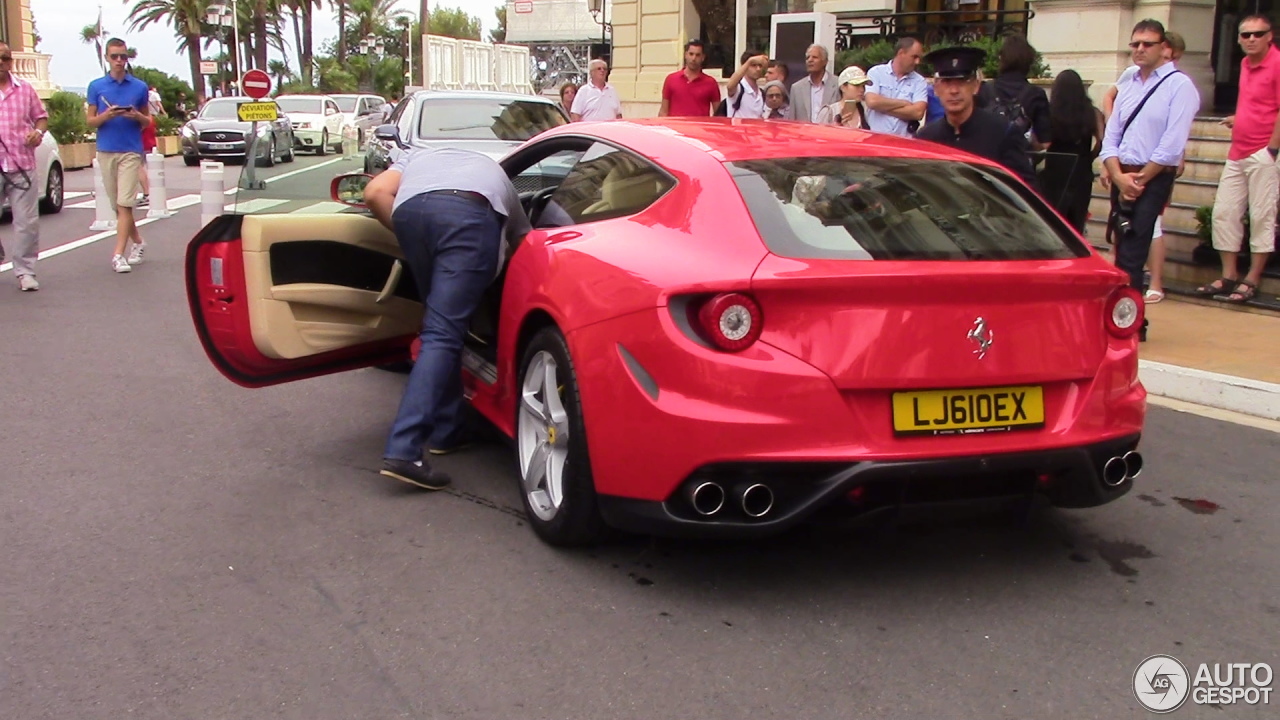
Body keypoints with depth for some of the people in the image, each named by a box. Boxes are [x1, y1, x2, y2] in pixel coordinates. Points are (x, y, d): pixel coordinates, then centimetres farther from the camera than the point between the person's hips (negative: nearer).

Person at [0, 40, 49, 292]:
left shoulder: (25, 89, 10)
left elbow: (41, 117, 16)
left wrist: (38, 132, -4)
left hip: (22, 166, 1)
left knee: (26, 221, 0)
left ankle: (25, 271, 7)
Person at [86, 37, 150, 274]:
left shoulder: (139, 87, 5)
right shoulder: (96, 86, 6)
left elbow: (147, 121, 12)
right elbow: (91, 121, 7)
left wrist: (136, 116, -11)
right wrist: (107, 115, -14)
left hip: (130, 151, -2)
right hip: (106, 150, 2)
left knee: (124, 204, -10)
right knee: (117, 205, 9)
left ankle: (118, 254, -11)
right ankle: (137, 242, 27)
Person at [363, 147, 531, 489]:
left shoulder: (417, 157, 42)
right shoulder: (494, 174, 42)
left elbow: (375, 193, 20)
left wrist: (408, 241, 28)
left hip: (411, 209, 3)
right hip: (471, 213, -2)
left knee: (441, 326, 21)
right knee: (442, 333, -6)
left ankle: (446, 431, 27)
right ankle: (403, 451, -16)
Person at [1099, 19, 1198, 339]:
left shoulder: (1179, 85, -6)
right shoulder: (1128, 87, 15)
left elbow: (1172, 145, -14)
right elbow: (1110, 139, 9)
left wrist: (1140, 179, -12)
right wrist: (1120, 177, -7)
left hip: (1154, 179, -7)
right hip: (1121, 179, 7)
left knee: (1130, 253, -12)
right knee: (1125, 251, 10)